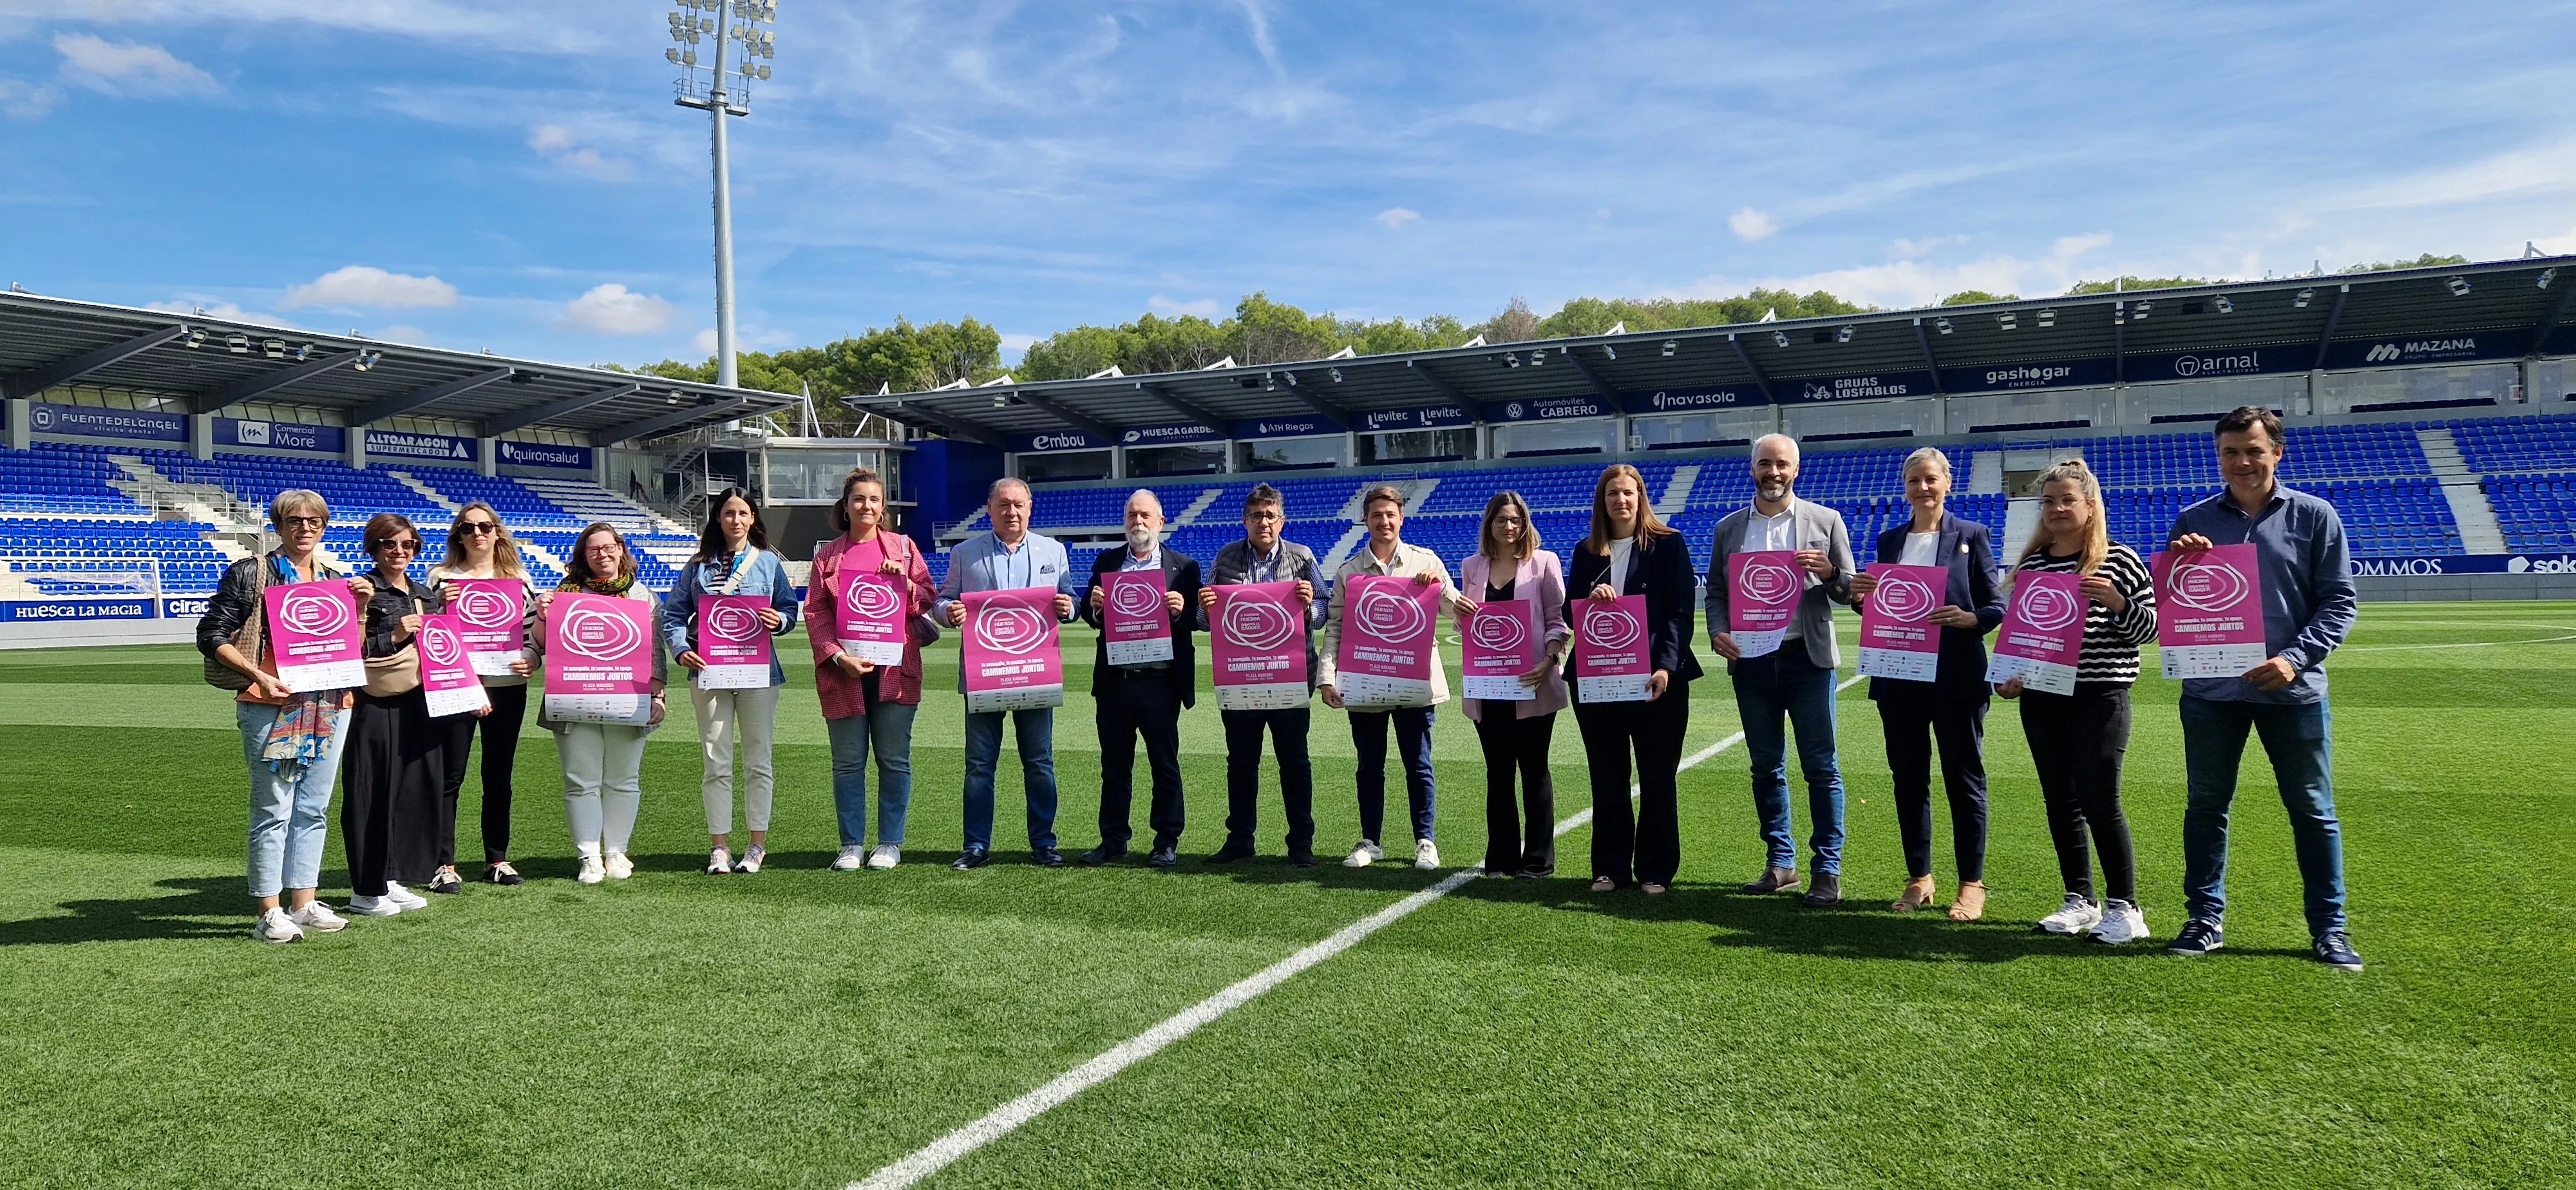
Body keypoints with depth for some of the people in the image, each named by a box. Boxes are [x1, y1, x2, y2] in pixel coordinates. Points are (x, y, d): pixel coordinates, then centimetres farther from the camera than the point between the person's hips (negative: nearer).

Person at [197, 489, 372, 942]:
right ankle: (269, 913, 3)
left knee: (313, 809, 10)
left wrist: (360, 606, 3)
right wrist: (258, 676, -15)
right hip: (272, 705, -5)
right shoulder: (250, 574, 1)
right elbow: (212, 636, -4)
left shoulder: (336, 580, 16)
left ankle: (303, 903, 18)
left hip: (329, 705, 5)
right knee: (274, 810, -4)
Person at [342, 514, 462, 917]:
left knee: (417, 788, 8)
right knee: (375, 793, -2)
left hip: (420, 705, 7)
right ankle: (365, 890, 6)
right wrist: (395, 636, -18)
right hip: (377, 706, -7)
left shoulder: (426, 595, 16)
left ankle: (390, 880, 19)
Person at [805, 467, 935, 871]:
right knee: (848, 762, 5)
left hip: (894, 669, 0)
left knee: (894, 760, 2)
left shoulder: (903, 547, 9)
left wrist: (902, 582, -10)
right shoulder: (827, 556, 10)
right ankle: (852, 845, 13)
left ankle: (890, 844, 11)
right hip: (843, 672, 1)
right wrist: (837, 656, -10)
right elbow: (815, 612, 4)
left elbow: (928, 599, 9)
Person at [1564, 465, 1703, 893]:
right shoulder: (1586, 551, 11)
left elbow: (1680, 611, -5)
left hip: (1656, 679, -3)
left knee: (1658, 777, 3)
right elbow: (1570, 616, 11)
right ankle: (1610, 868, 16)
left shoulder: (1668, 544, 0)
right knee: (1606, 777, 7)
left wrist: (1666, 667, -17)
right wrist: (1589, 597, -11)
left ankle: (1655, 870, 12)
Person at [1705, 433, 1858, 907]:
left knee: (1820, 766, -1)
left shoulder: (1825, 521, 3)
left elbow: (1850, 591, 3)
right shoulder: (1728, 528, 9)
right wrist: (1718, 633, -8)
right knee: (1766, 768, 10)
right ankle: (1782, 863, 21)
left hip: (1807, 658, -3)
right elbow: (1716, 592, 11)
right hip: (1751, 662, 3)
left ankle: (1828, 870, 7)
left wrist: (1829, 573, -18)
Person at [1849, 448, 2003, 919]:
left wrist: (1967, 619, -23)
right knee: (1908, 778, 9)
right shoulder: (1889, 541, 11)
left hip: (1956, 679, -4)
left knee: (1964, 779, 3)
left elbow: (1996, 607, -3)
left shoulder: (1972, 536, 0)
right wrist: (1860, 596, -8)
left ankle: (1972, 884, 13)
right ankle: (1919, 878, 21)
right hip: (1899, 677, 4)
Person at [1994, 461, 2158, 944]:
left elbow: (2149, 628, -2)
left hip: (2101, 696, -5)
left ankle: (2124, 906, 6)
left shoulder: (2119, 561, -3)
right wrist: (2006, 677, 2)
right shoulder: (2029, 565, 9)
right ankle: (2080, 901, 19)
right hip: (2042, 697, 5)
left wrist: (2117, 603, -21)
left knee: (2100, 799, -6)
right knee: (2060, 800, 8)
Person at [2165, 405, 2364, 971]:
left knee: (2313, 811, 7)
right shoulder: (2193, 522, 4)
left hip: (2293, 690, -1)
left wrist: (2296, 658, -14)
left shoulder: (2314, 516, 0)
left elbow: (2339, 601, -1)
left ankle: (2329, 929, 18)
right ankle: (2206, 918, 20)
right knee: (2206, 806, 8)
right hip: (2211, 690, 2)